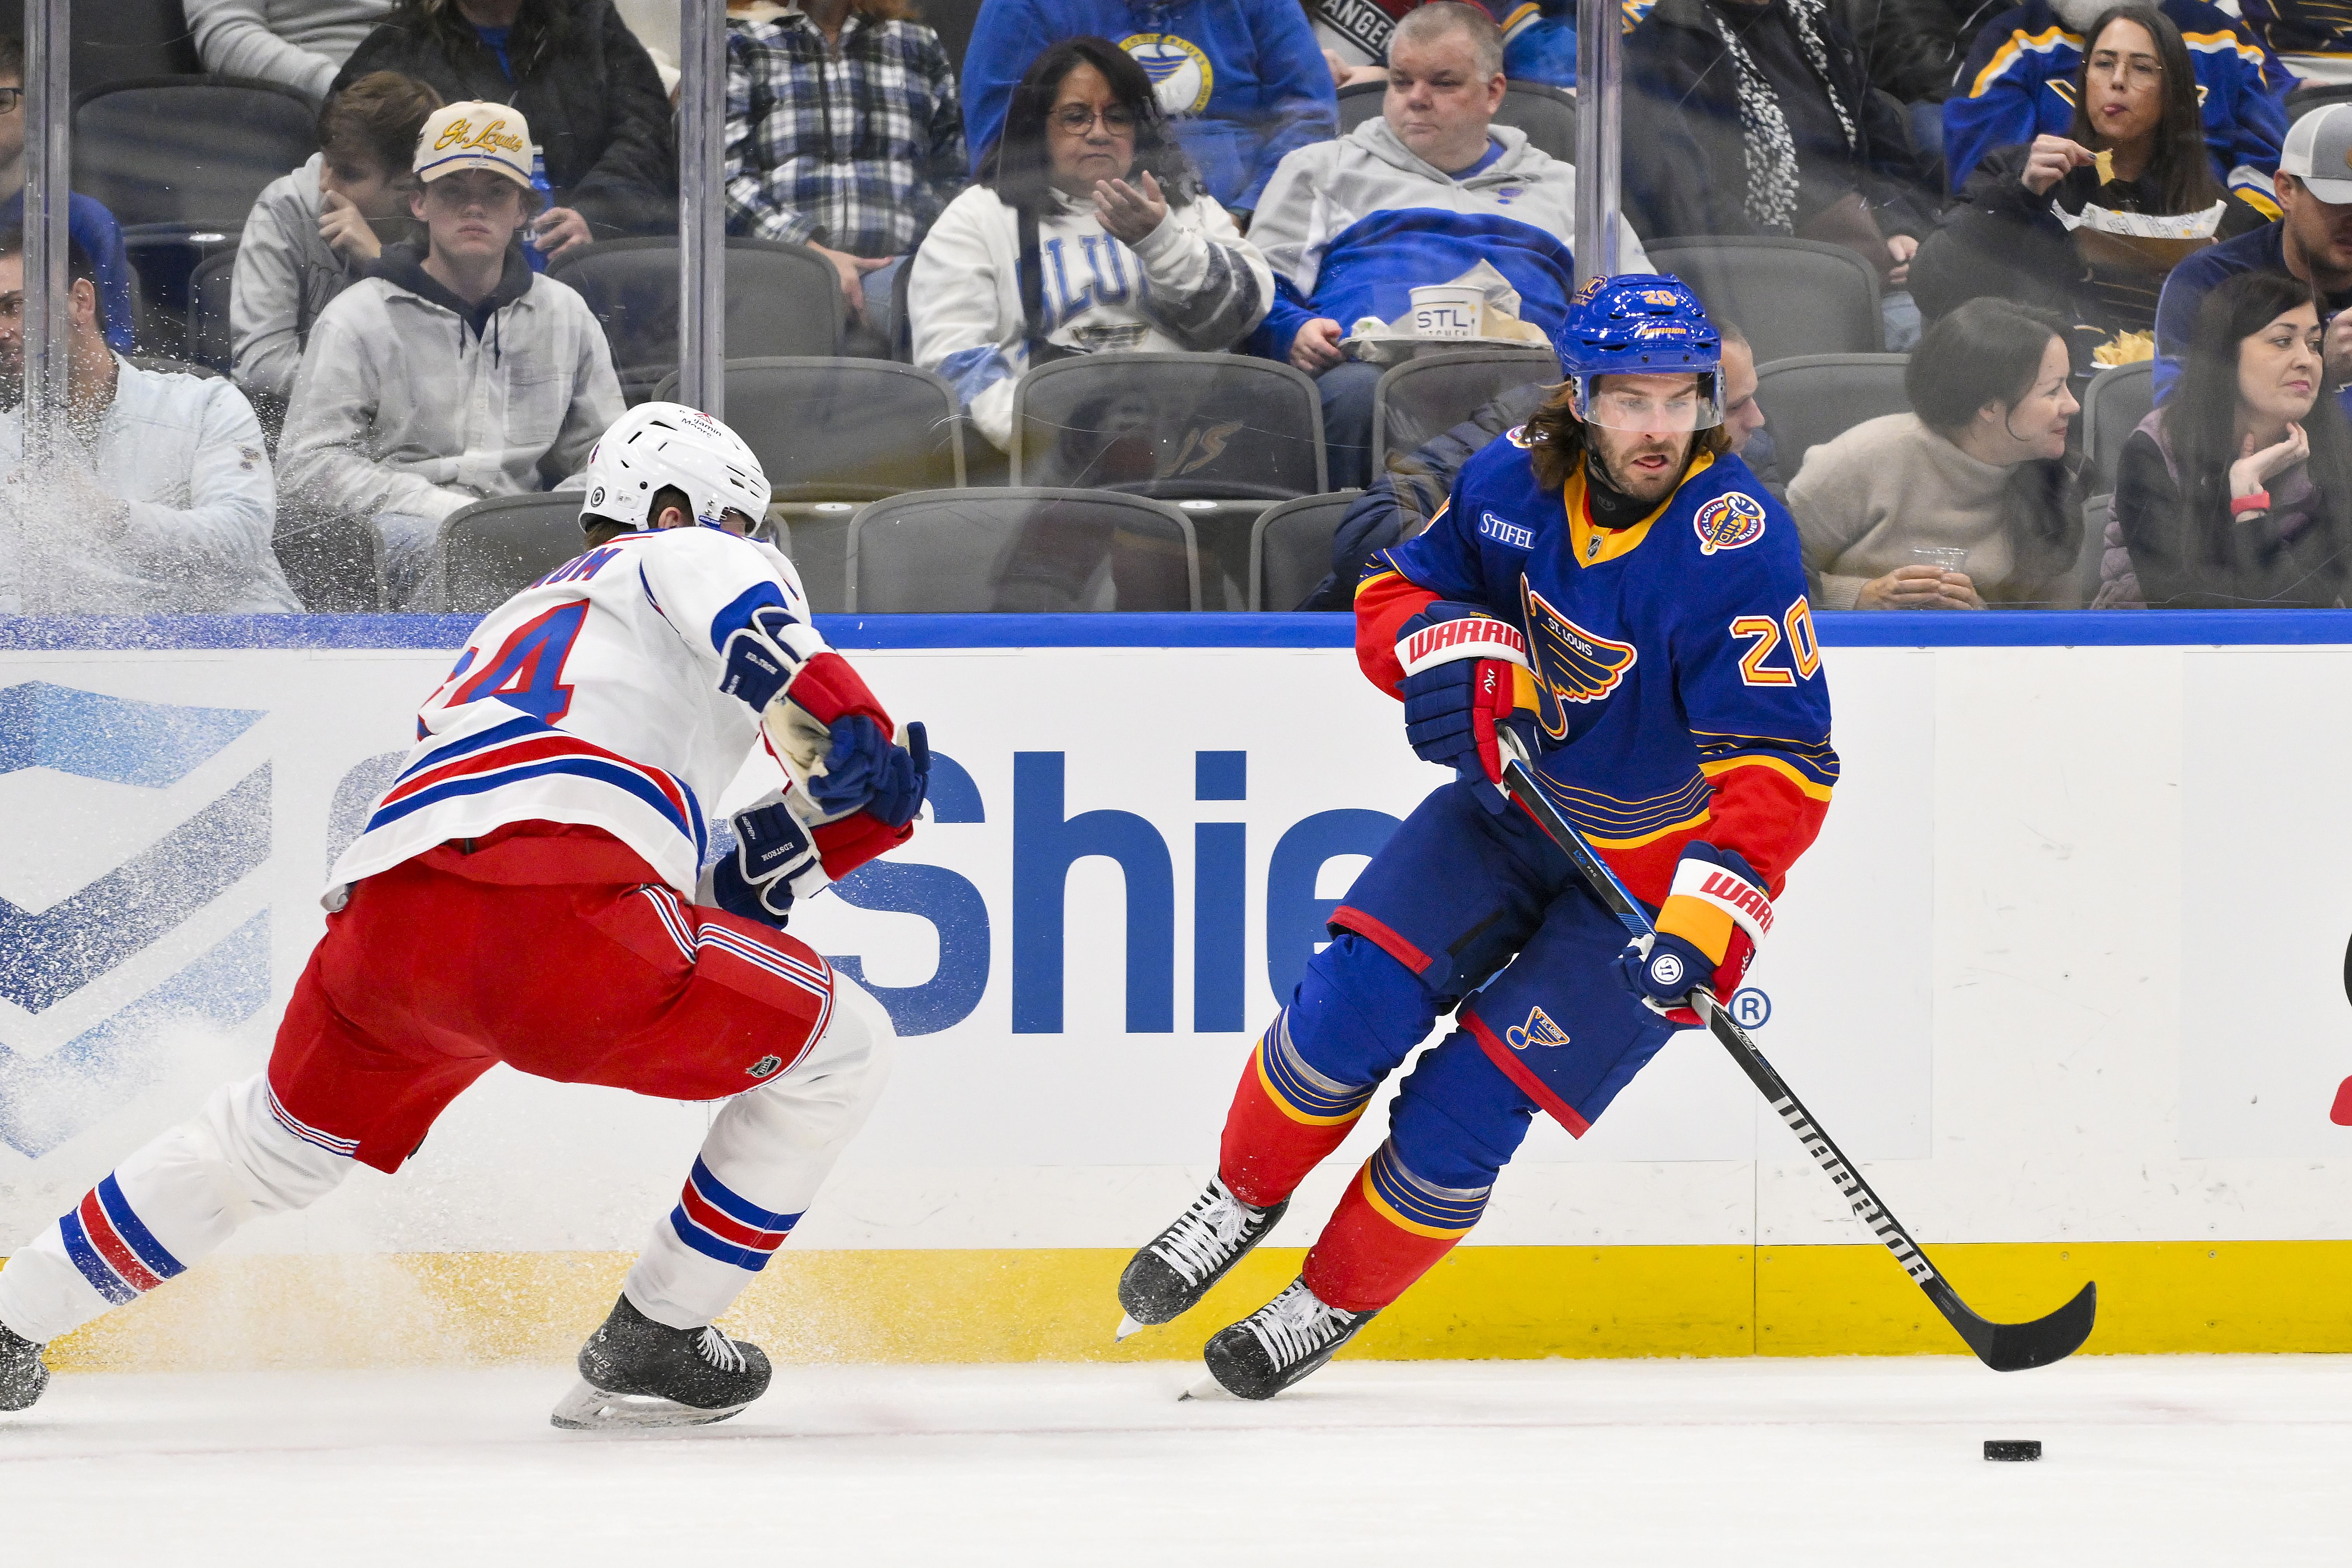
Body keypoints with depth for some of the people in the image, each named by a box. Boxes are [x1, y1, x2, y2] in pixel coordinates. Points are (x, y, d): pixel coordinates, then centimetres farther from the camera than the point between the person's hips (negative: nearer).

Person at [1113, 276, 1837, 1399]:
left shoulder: (1734, 540, -27)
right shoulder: (1516, 481, -11)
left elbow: (1778, 762, -30)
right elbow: (1395, 589, 5)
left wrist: (1702, 926, -41)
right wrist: (1446, 646, -20)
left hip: (1653, 866, -4)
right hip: (1509, 810, 4)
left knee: (1471, 1098, -9)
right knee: (1355, 1001, -13)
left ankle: (1336, 1303, 14)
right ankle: (1243, 1200, 13)